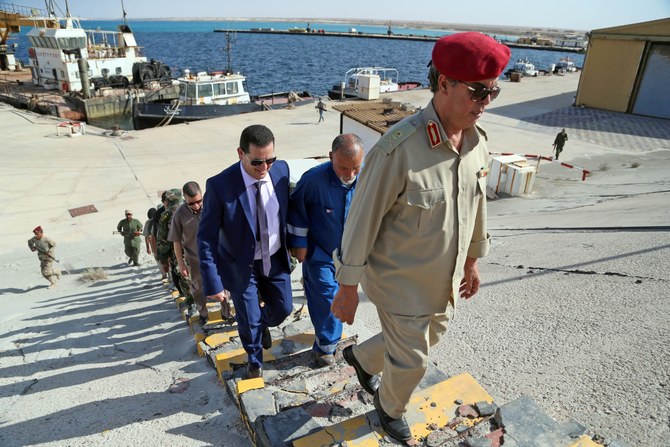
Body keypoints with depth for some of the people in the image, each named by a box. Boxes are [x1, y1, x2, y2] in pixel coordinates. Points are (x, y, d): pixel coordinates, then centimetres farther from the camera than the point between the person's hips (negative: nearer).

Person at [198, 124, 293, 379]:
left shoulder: (281, 169, -13)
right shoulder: (219, 185, -26)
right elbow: (206, 238, -20)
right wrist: (213, 284, -21)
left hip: (276, 259, 4)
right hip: (241, 265, -3)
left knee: (283, 308, 16)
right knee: (249, 320, 12)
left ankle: (263, 324, 53)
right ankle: (255, 363, 42)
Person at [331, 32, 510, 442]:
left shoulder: (477, 140, -6)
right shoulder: (399, 148, -29)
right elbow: (363, 220, -21)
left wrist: (473, 261, 17)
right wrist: (349, 288, -14)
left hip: (446, 279, 7)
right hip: (402, 283, -7)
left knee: (429, 338, 28)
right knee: (411, 362, 12)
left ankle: (361, 357, 56)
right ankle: (390, 407, 49)